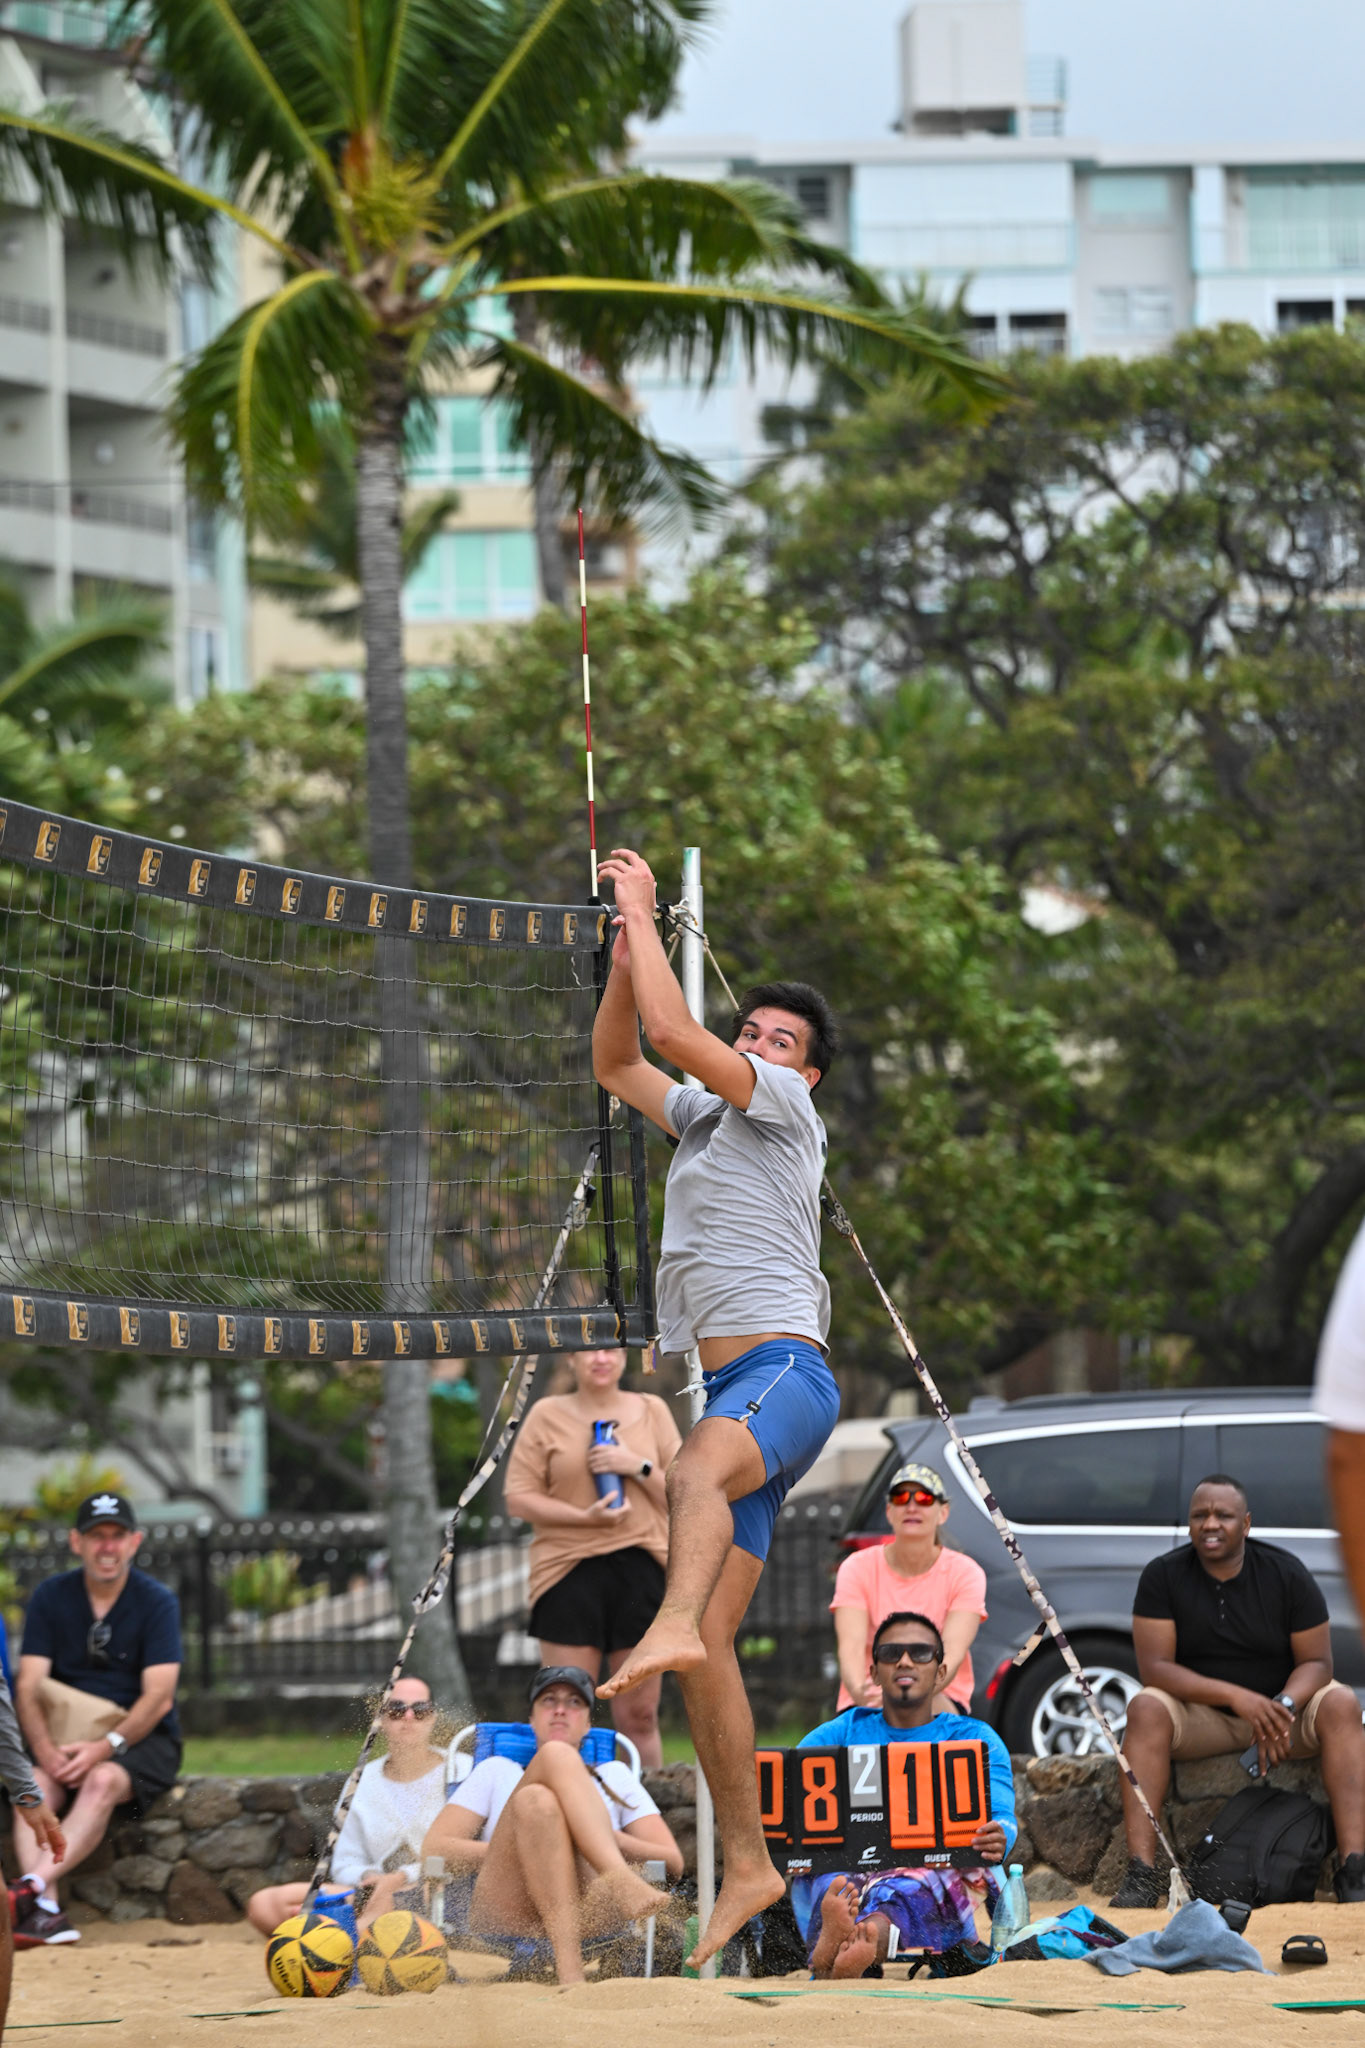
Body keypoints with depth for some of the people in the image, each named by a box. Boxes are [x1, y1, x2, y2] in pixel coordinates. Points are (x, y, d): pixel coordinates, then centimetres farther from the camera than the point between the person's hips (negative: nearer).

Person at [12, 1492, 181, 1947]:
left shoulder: (156, 1602, -4)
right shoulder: (51, 1597, 3)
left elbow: (158, 1697, -12)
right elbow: (29, 1686, -4)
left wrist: (105, 1747, -25)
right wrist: (45, 1750, -22)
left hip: (141, 1738, -3)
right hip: (66, 1736, 3)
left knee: (103, 1781, -35)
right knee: (34, 1785, -29)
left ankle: (32, 1884, -52)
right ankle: (45, 1910, -45)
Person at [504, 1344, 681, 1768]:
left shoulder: (651, 1411, 12)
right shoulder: (547, 1416, 5)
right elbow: (519, 1497, 1)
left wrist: (638, 1467, -8)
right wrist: (583, 1517, -13)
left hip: (641, 1570, 2)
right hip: (569, 1570, -2)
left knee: (639, 1713, 3)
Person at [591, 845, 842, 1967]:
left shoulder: (784, 1107, 3)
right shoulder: (705, 1115, 26)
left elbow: (673, 1032, -8)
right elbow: (617, 1060, 32)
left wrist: (646, 917, 1)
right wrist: (625, 948, 18)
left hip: (786, 1370, -8)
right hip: (733, 1396, 8)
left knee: (701, 1468, -42)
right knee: (713, 1642, -1)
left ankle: (673, 1625, -70)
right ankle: (748, 1865, 0)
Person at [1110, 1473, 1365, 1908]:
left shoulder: (1287, 1574, -6)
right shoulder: (1163, 1575, -8)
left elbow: (1316, 1661, -7)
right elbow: (1154, 1667, -16)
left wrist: (1285, 1705, -30)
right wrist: (1236, 1697, -29)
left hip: (1278, 1703, 1)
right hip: (1202, 1717, -1)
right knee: (1145, 1708, -32)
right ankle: (1141, 1875, -39)